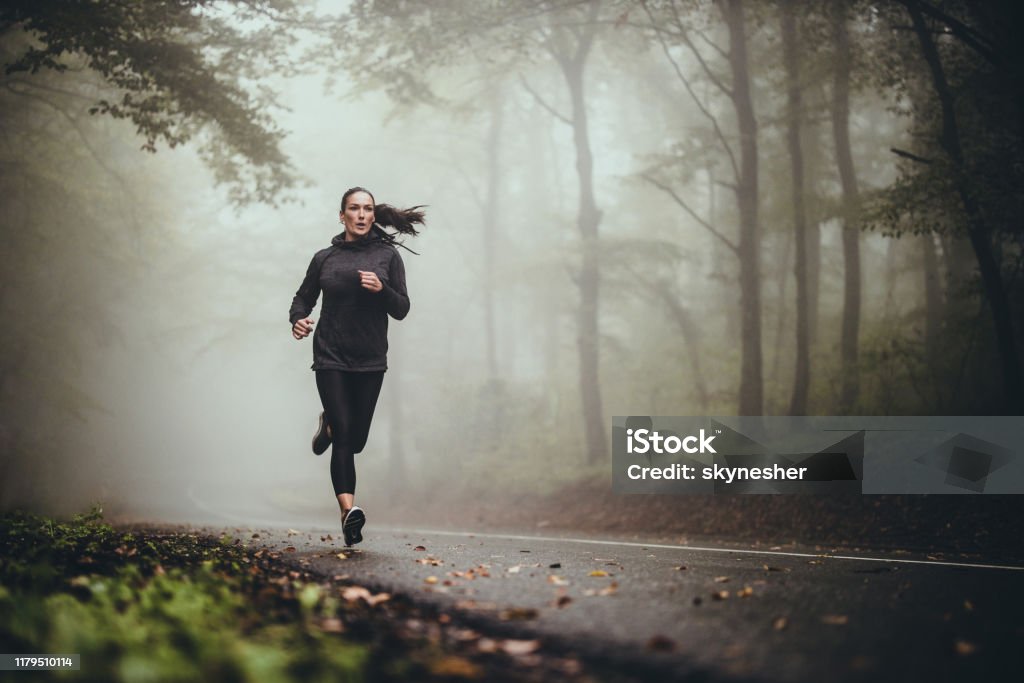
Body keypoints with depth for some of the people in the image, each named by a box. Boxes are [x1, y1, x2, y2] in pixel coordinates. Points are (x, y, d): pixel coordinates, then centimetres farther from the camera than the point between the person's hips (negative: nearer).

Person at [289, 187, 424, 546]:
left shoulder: (387, 255, 3)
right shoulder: (325, 258, 5)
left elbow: (402, 309, 2)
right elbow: (303, 298, 15)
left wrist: (382, 289, -19)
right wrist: (297, 319, -8)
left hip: (370, 360, 1)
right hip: (331, 358, -1)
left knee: (356, 440, 10)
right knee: (344, 437, -14)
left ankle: (329, 425, 45)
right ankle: (349, 511, -22)